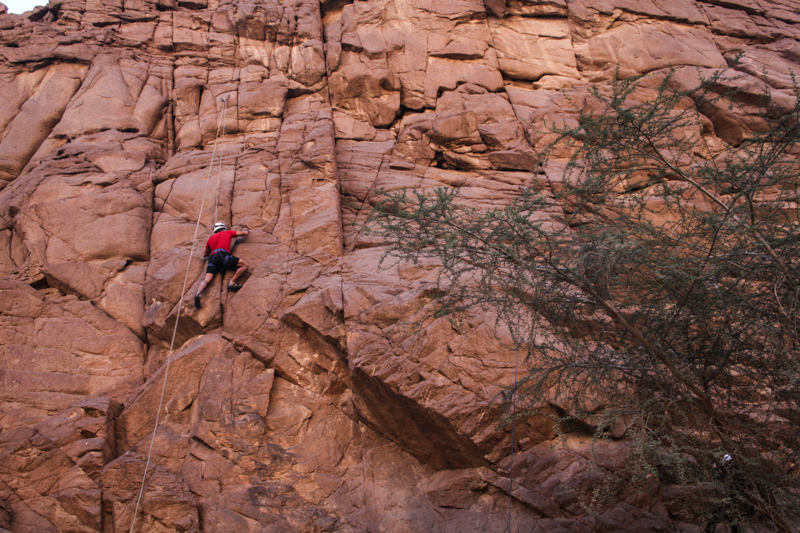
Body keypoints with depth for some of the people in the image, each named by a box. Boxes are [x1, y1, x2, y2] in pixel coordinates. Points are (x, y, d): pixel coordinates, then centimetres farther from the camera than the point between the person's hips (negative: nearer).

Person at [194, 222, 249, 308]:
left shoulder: (211, 238, 35)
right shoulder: (228, 233, 27)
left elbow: (205, 254, 40)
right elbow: (244, 233, 34)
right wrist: (247, 231, 57)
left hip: (212, 259, 4)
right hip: (222, 255, -4)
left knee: (206, 280, -7)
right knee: (244, 265, -1)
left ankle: (198, 293, -36)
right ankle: (232, 282, -19)